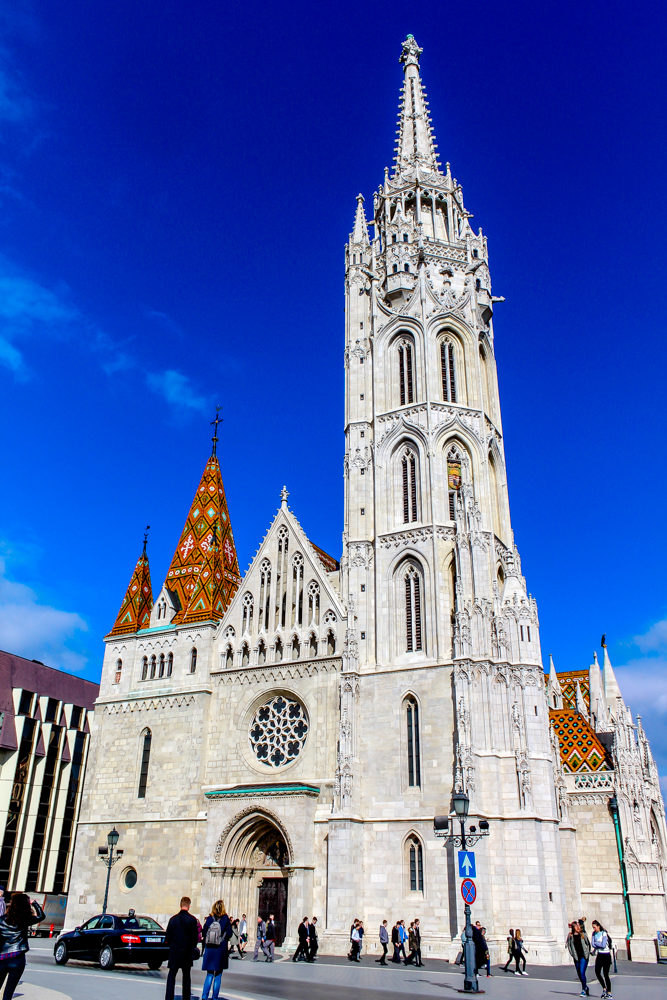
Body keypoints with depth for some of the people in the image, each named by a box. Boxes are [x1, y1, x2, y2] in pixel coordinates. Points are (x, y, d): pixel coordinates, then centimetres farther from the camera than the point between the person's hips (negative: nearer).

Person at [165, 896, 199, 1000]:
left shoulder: (173, 919, -3)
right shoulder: (192, 919, -9)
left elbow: (168, 935, 2)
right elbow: (195, 937, -5)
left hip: (174, 951, 1)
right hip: (187, 951, -1)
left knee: (171, 975, 7)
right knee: (186, 976, 12)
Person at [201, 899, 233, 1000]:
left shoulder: (209, 919, -4)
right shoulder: (226, 919, -9)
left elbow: (203, 933, 1)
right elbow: (229, 934, -7)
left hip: (209, 950, 2)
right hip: (221, 951, -2)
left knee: (209, 974, 11)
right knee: (218, 975, 8)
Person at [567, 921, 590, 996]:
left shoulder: (583, 935, -1)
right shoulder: (570, 936, 0)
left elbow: (588, 944, 10)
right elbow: (569, 946, 8)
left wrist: (587, 953, 5)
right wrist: (573, 955, 3)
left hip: (583, 957, -3)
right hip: (576, 957, 3)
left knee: (582, 973, -13)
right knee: (579, 974, 10)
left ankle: (583, 990, 0)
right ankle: (586, 987, 31)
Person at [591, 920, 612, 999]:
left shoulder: (604, 933, -13)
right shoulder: (594, 934, 6)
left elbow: (603, 945, -20)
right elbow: (593, 944, 1)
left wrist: (596, 943, -7)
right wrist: (598, 945, -15)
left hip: (606, 955, -6)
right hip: (599, 955, 6)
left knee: (605, 974, -2)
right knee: (597, 972, -5)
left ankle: (609, 993, 10)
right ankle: (604, 988, 15)